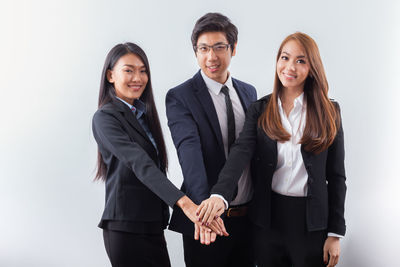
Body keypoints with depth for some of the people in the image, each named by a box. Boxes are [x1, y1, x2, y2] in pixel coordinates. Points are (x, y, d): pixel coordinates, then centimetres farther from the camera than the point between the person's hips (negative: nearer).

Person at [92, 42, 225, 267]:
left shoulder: (142, 113, 15)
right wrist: (184, 202, -35)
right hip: (127, 229, -7)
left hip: (153, 226, 7)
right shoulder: (105, 117, -11)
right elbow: (139, 164, -24)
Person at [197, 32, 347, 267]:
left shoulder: (329, 112, 0)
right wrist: (219, 194, -34)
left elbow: (336, 176, 1)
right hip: (269, 215, 1)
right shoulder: (260, 110, 1)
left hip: (312, 221, -1)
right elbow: (241, 152, -15)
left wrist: (335, 233, -2)